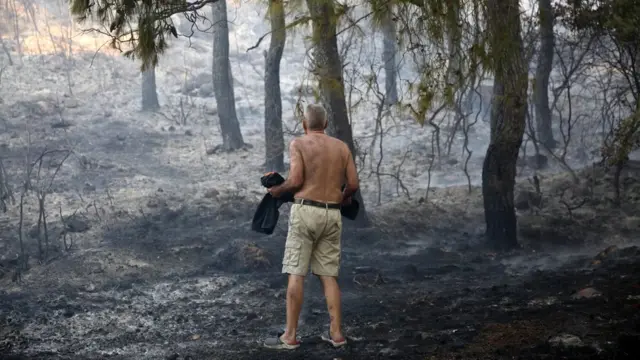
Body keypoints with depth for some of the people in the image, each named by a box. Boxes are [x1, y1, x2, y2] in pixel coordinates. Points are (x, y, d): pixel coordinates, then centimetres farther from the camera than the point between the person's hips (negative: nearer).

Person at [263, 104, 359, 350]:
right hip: (332, 215, 4)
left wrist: (277, 190, 6)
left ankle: (290, 336, -2)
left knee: (296, 274, -3)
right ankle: (336, 333, 10)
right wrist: (344, 198, 28)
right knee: (328, 275, 11)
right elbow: (353, 184, 7)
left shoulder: (298, 143, -2)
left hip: (306, 211, -4)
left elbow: (296, 180, -13)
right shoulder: (342, 147, 11)